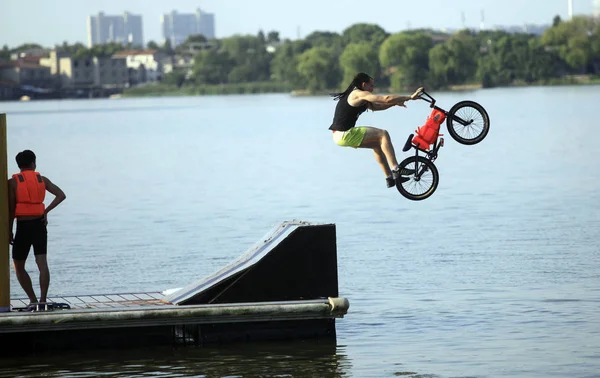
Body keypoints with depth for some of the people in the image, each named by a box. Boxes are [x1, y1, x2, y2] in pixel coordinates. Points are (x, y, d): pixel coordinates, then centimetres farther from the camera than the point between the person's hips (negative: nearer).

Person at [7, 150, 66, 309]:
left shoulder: (13, 182, -3)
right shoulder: (42, 180, 7)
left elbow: (11, 209, -7)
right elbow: (61, 195, -2)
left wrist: (9, 231, -3)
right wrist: (46, 211, -1)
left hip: (23, 226, -3)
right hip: (39, 224, 3)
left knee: (18, 266, 8)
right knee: (42, 263, -3)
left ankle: (33, 300, 2)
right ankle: (43, 300, -13)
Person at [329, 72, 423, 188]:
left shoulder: (352, 95, 20)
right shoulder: (359, 94, -11)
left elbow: (375, 107, 24)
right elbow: (386, 99, -18)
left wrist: (395, 103, 12)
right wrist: (411, 97, -15)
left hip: (340, 135, 10)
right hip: (345, 135, -10)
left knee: (377, 144, 20)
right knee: (383, 135, -7)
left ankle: (390, 177, 23)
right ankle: (395, 169, -10)